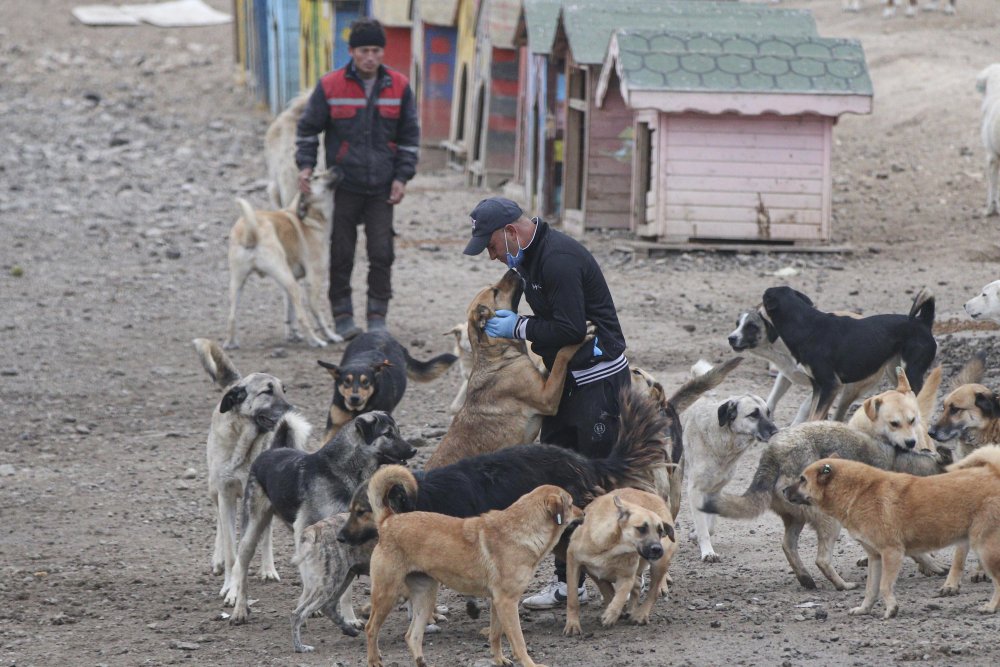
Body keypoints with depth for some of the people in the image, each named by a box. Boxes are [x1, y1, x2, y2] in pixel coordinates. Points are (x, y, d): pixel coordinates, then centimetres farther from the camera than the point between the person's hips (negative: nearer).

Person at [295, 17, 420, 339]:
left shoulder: (398, 87, 1)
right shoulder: (330, 86, -4)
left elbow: (409, 137, 9)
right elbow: (307, 129, 6)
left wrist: (402, 177, 2)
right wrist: (305, 165, -5)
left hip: (382, 188, 1)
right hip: (343, 185, -1)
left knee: (381, 254, -2)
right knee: (341, 254, 3)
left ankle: (377, 316, 7)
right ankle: (342, 315, 12)